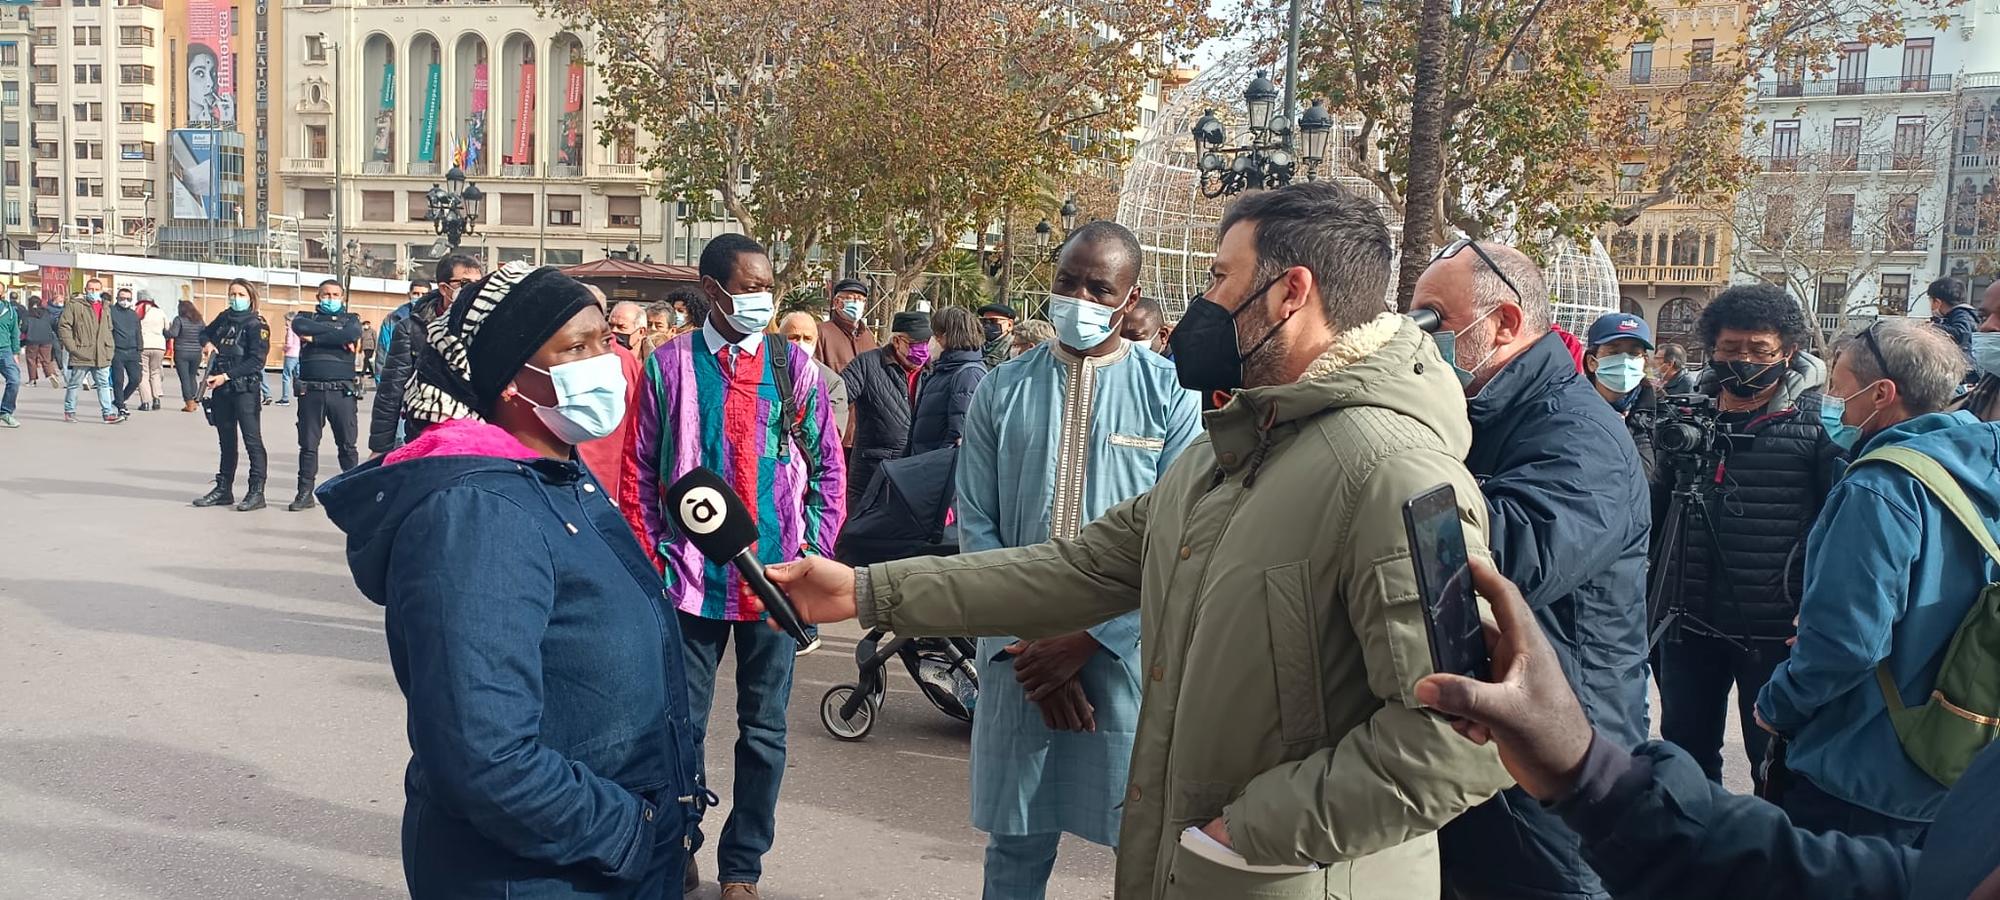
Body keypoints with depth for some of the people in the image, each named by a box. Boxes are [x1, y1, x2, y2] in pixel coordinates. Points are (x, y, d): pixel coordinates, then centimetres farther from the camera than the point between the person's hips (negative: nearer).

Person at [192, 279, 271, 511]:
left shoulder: (256, 325, -7)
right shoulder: (224, 317, 12)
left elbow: (256, 361, -15)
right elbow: (205, 333, 30)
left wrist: (226, 376, -19)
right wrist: (207, 343, 6)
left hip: (245, 389, -7)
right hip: (221, 389, 7)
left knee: (252, 440, -7)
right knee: (226, 441, 14)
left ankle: (257, 492, -5)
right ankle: (224, 489, 21)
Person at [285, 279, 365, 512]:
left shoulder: (351, 319, 12)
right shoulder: (307, 317, 15)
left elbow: (354, 334, -11)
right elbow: (299, 327, -10)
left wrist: (315, 338, -8)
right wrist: (338, 336, -9)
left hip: (342, 392, -1)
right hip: (310, 391, 1)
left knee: (347, 445, 3)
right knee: (308, 445, 5)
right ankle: (305, 493, 12)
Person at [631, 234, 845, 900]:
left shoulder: (793, 365, 2)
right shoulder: (669, 364, -1)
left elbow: (827, 466, 5)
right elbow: (642, 470, 3)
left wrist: (812, 553, -1)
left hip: (774, 576, 1)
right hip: (692, 577, -1)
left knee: (764, 728, 9)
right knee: (683, 722, 10)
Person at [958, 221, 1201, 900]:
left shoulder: (1171, 393, -1)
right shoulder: (1003, 391, 6)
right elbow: (975, 526, 3)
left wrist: (1086, 641, -12)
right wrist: (1022, 642, -7)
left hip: (1127, 650, -1)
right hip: (1021, 654, 2)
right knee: (1017, 842, 10)